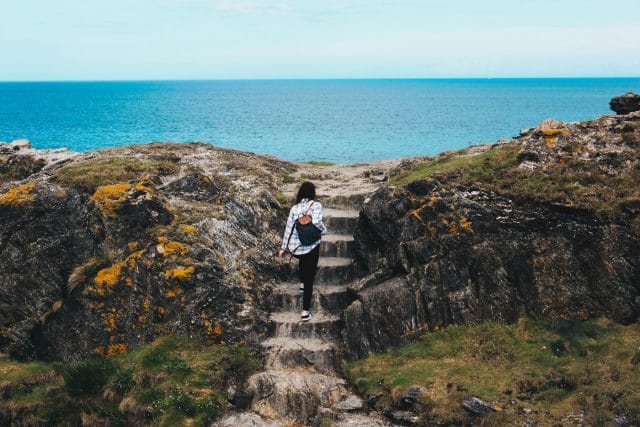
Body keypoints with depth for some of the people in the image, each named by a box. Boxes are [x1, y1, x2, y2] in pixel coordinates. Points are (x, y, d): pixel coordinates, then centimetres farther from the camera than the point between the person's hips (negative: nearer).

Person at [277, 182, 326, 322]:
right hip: (311, 247, -4)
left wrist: (283, 247, 12)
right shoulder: (316, 205, -9)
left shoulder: (294, 208, 3)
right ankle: (305, 311, 2)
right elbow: (316, 222, -25)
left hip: (295, 247, 4)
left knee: (303, 261, 39)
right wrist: (323, 230, -4)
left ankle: (302, 283, 53)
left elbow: (288, 228, 5)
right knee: (309, 278, 5)